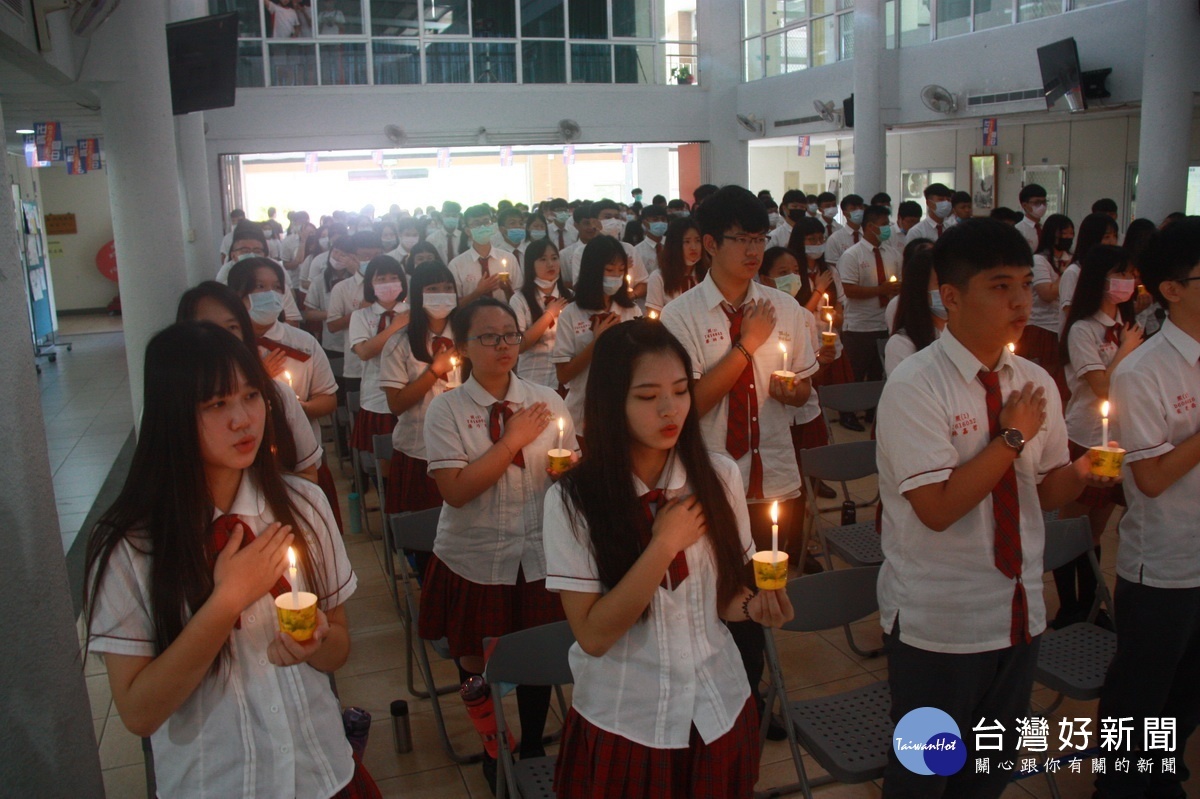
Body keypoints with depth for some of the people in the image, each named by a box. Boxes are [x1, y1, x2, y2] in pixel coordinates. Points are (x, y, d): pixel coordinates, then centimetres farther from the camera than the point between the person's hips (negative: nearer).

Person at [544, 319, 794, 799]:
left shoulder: (720, 477, -8)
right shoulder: (573, 501, -17)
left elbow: (726, 591, 5)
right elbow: (593, 635, -18)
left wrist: (753, 606, -17)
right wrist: (665, 543, -22)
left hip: (720, 712, 3)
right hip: (622, 724, -2)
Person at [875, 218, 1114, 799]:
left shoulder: (1036, 383, 2)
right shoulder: (914, 387, -18)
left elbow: (1045, 493, 7)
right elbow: (937, 508, -24)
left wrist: (1082, 471, -13)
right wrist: (1012, 437, -19)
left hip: (1019, 612, 6)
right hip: (938, 621, -6)